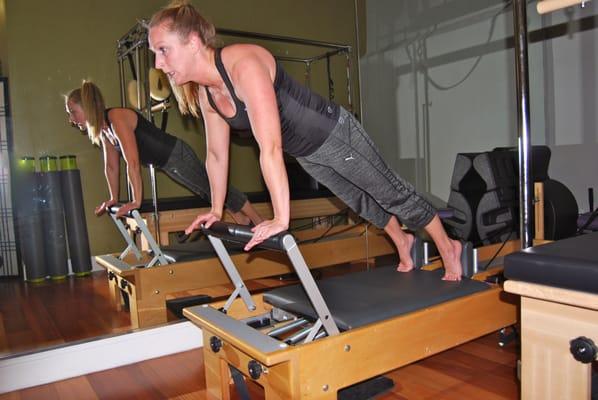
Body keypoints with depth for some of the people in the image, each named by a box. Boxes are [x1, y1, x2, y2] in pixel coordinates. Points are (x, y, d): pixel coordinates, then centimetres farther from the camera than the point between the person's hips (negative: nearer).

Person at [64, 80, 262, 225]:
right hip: (166, 163, 10)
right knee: (207, 192, 16)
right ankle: (243, 222, 29)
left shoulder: (117, 117, -25)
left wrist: (136, 201, -26)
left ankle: (260, 224, 8)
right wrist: (114, 199, 17)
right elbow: (111, 166, 13)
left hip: (177, 154, -9)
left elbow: (132, 162, -29)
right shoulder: (102, 128, 4)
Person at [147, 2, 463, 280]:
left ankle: (447, 247, 32)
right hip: (305, 152, 8)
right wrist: (216, 210, 10)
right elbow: (217, 155, 5)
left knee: (392, 193, 9)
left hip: (335, 133, -7)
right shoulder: (205, 94, -7)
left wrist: (281, 219, -40)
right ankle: (402, 242, 51)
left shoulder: (244, 64, -34)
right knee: (359, 201, 24)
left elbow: (270, 148, -40)